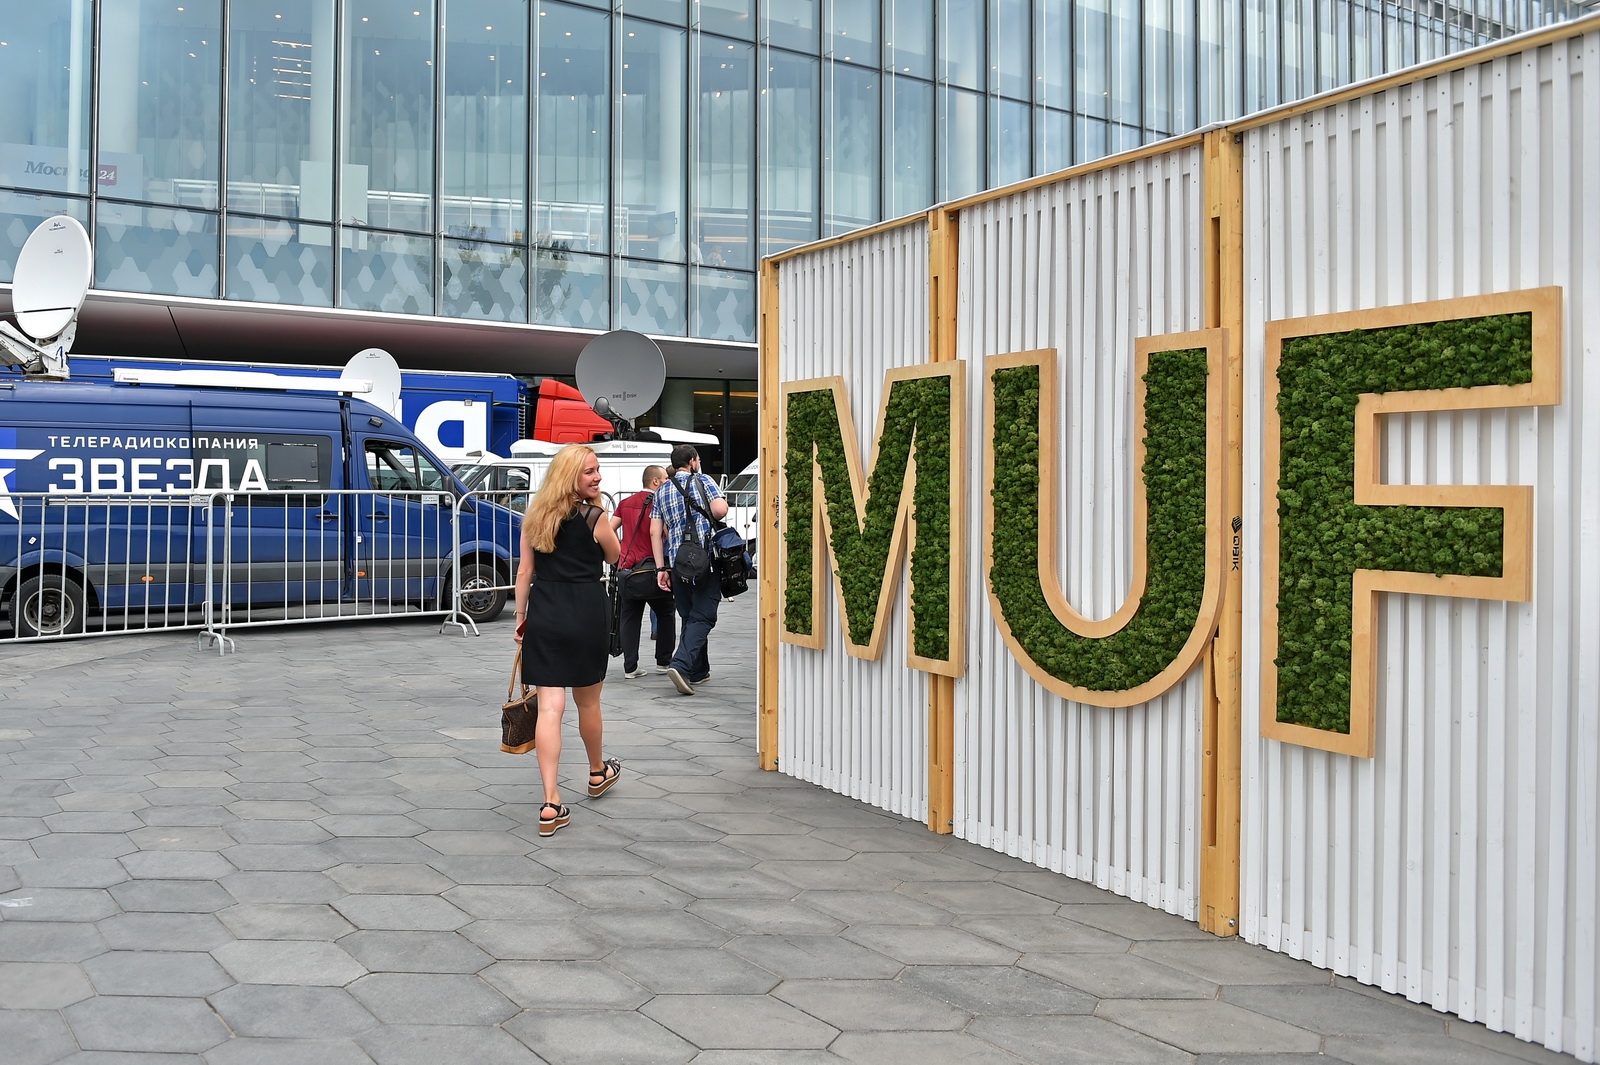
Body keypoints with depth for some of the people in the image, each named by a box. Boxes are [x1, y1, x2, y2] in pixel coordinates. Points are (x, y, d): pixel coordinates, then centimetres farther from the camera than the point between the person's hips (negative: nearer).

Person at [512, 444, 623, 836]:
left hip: (543, 616, 3)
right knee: (587, 701, 17)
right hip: (587, 614, -3)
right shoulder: (594, 517, -8)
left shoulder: (535, 516, 5)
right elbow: (614, 557, 9)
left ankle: (551, 803, -8)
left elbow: (525, 571, 7)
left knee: (550, 707, -2)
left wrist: (521, 616, 13)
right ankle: (598, 772, 41)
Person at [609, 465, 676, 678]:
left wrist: (618, 555, 16)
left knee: (630, 618, 6)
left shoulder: (626, 503, 11)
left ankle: (630, 667, 3)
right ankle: (664, 661, 16)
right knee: (665, 614, 13)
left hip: (627, 567, 5)